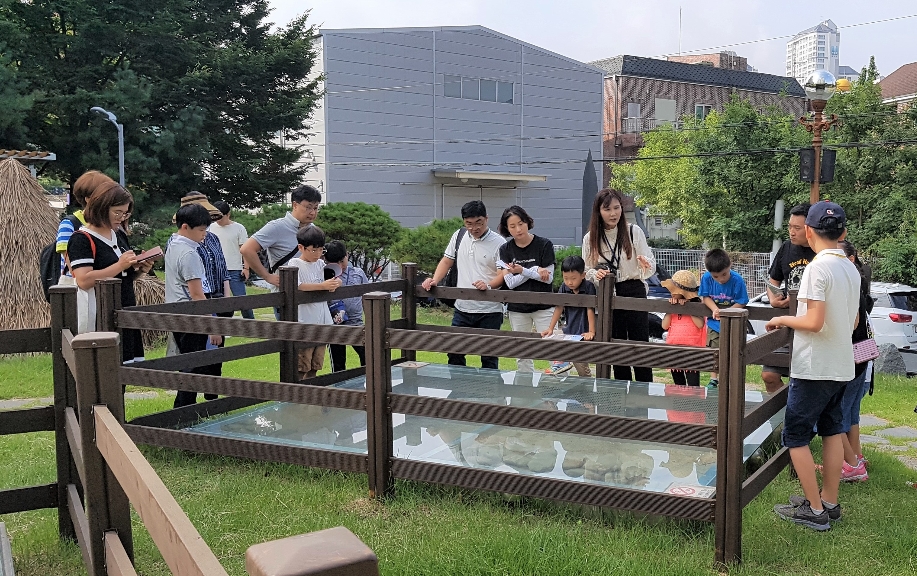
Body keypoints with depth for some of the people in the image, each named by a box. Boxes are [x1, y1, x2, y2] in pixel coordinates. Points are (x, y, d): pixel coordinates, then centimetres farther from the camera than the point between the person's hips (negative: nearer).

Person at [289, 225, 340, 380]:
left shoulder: (320, 264, 13)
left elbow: (338, 280, 18)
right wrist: (323, 286, -26)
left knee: (314, 366, 13)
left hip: (321, 323, 7)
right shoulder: (295, 264, -6)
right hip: (304, 325, -7)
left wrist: (335, 283, -7)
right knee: (301, 368, -6)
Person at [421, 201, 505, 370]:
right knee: (454, 354, 11)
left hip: (489, 311, -5)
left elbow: (503, 274, -11)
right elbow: (447, 261, 14)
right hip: (462, 308, 5)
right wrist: (435, 280, -1)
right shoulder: (459, 236, 7)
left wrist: (488, 285, -29)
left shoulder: (498, 243, -9)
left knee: (488, 358, 5)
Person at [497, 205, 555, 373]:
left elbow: (548, 278, -10)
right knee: (522, 355, 9)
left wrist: (522, 271, -21)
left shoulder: (544, 245, -6)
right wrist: (535, 271, -17)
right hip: (517, 309, 3)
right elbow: (510, 282, -6)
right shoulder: (505, 250, 1)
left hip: (543, 307, -3)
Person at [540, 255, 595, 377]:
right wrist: (550, 328, -3)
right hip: (569, 330, 5)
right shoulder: (564, 287, 0)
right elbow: (559, 308, 2)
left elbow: (590, 310, -16)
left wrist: (591, 332, -20)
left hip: (584, 332, -5)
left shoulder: (589, 287, -13)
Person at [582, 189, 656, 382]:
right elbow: (587, 270, 8)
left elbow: (651, 266, -8)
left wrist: (645, 266, -31)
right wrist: (596, 274, -14)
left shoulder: (634, 232, -6)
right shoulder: (590, 239, 0)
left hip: (634, 293, -2)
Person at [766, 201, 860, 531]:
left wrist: (782, 320, -7)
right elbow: (853, 322, 13)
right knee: (832, 431, 15)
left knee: (796, 435, 1)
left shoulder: (818, 267, -17)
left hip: (814, 368, -8)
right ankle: (830, 503, 23)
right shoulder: (851, 269, 8)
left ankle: (814, 510, 5)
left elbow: (814, 321, -23)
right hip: (842, 365, 8)